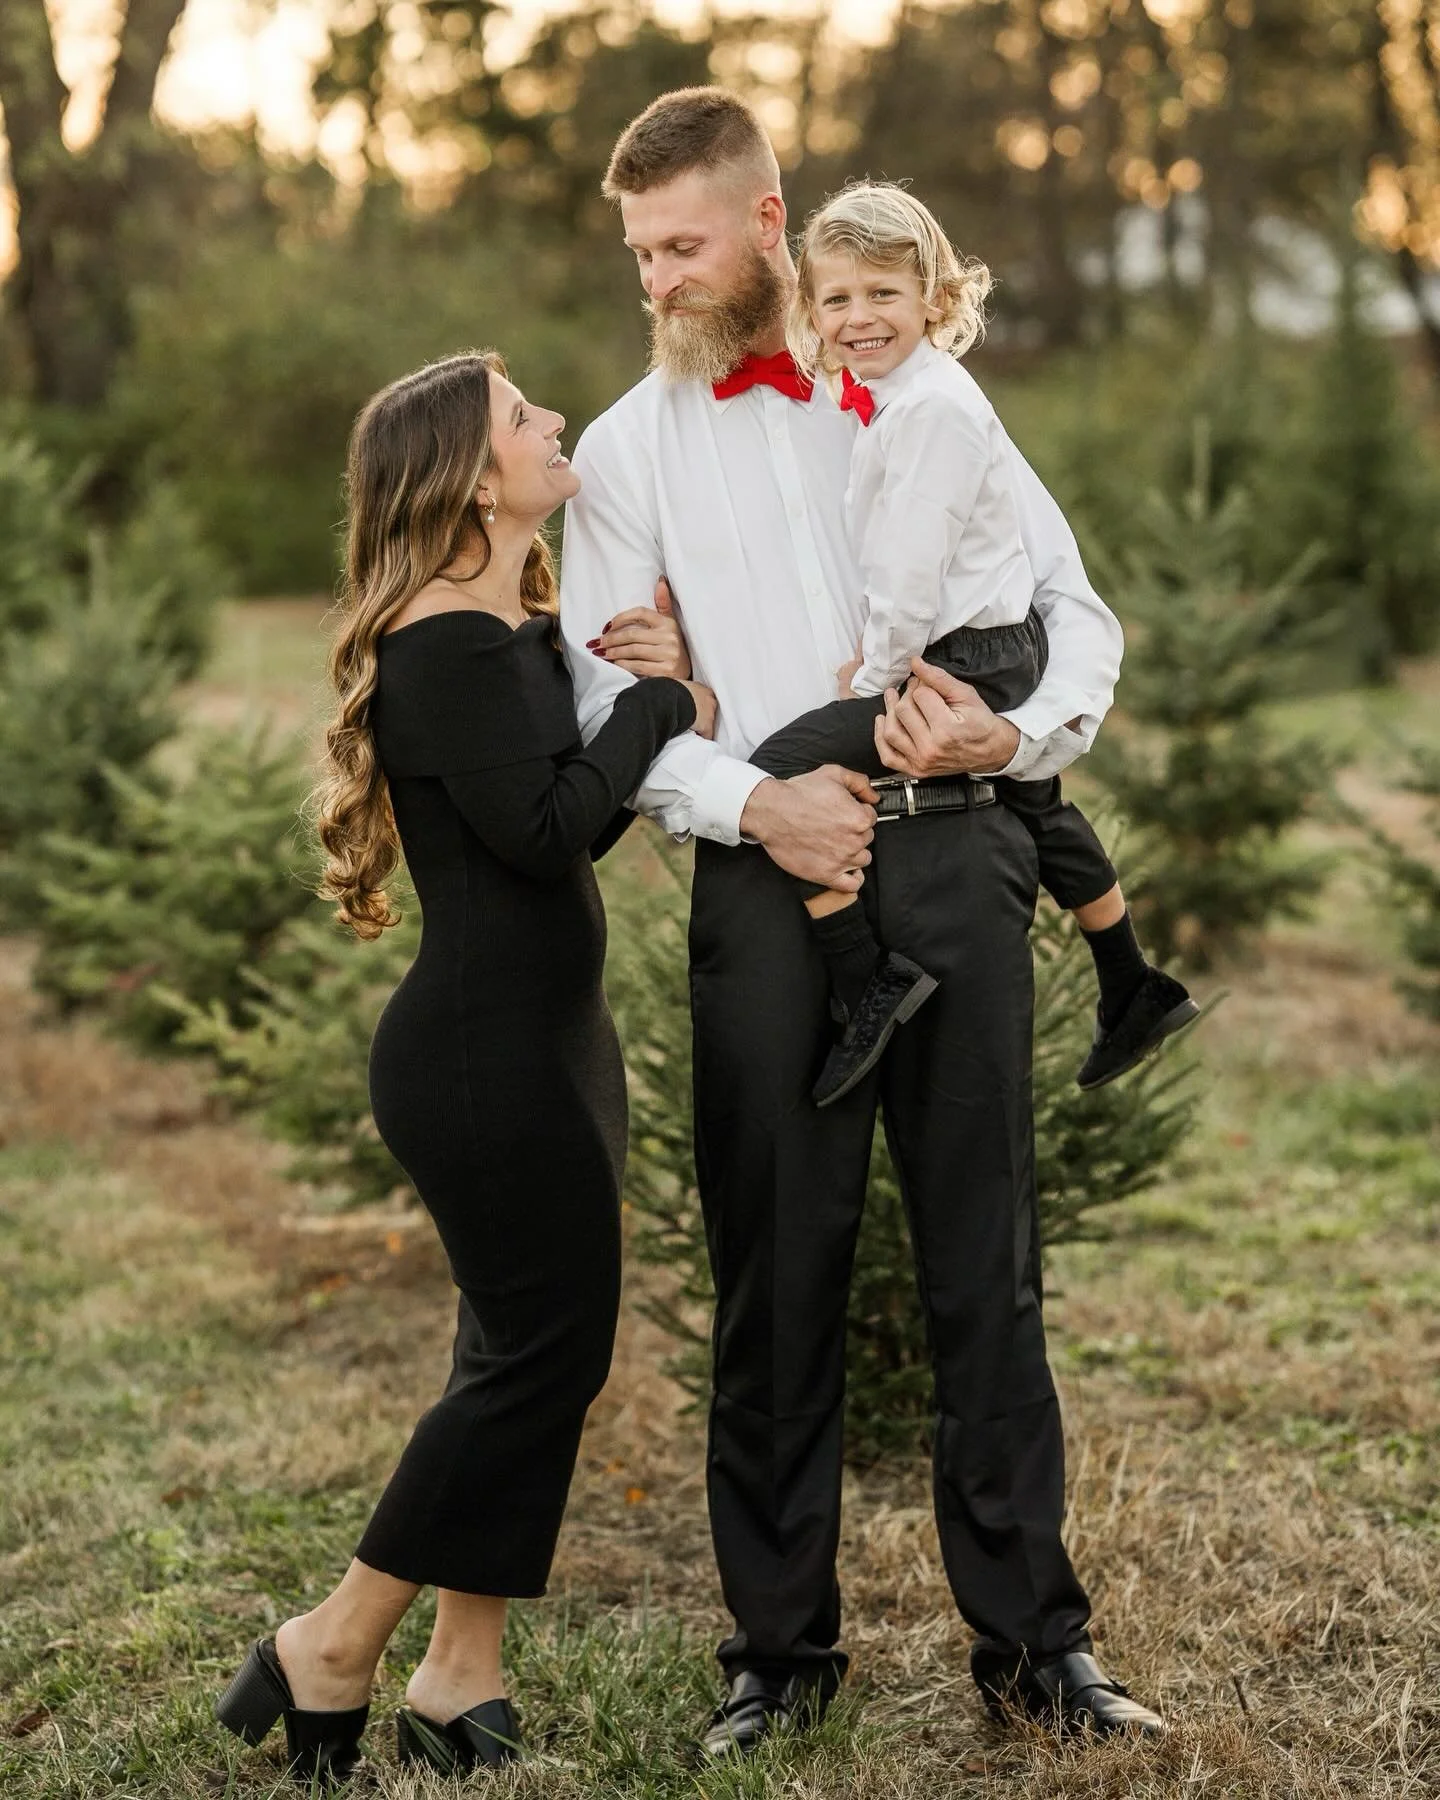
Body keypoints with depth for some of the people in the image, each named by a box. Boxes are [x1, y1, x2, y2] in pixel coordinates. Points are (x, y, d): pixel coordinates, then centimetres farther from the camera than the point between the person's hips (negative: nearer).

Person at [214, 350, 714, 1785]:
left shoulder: (517, 631, 14)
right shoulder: (447, 643, -16)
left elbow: (580, 811, 11)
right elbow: (544, 829, -22)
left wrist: (646, 683, -2)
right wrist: (662, 701, -10)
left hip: (546, 1044, 10)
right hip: (486, 1058, -10)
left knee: (529, 1352, 11)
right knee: (543, 1352, -5)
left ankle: (459, 1690, 19)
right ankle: (330, 1657, 8)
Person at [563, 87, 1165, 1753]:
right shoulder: (628, 448, 10)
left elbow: (1074, 607, 10)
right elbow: (600, 694, 2)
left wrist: (1015, 735, -11)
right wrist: (752, 804, -13)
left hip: (952, 853, 0)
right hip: (765, 875, 0)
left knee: (985, 1260, 3)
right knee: (776, 1274, 4)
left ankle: (1029, 1635, 12)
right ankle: (779, 1646, 15)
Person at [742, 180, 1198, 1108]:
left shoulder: (930, 407, -20)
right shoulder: (891, 395, 10)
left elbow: (913, 569, -22)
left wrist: (874, 680, -14)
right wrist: (874, 658, 6)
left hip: (967, 665, -11)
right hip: (1008, 650, 11)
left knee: (781, 771, -22)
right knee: (1036, 811, 30)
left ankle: (870, 985, -22)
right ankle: (1136, 994, 48)